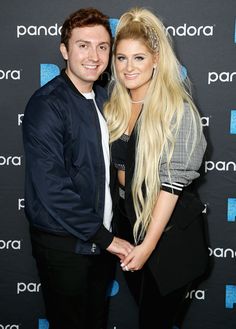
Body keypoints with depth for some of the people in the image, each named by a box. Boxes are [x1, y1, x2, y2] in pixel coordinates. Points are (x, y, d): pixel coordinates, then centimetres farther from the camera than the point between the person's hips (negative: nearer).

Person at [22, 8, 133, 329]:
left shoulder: (102, 97, 6)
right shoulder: (47, 104, -19)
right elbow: (50, 188, -24)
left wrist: (108, 234, 6)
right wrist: (104, 237, -18)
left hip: (101, 236, 7)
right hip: (63, 243, -7)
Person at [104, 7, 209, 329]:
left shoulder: (177, 109, -19)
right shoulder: (116, 105, 1)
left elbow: (172, 181, -21)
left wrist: (149, 244, -21)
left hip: (169, 231, -6)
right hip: (127, 221, 6)